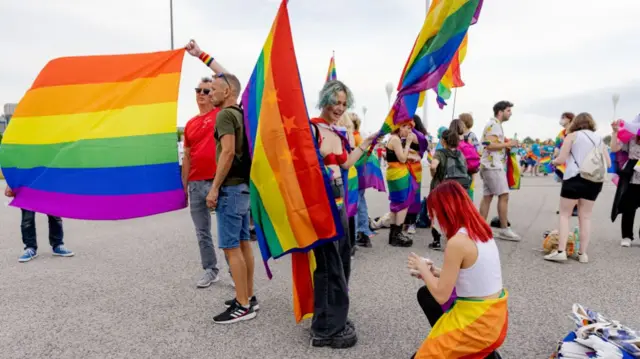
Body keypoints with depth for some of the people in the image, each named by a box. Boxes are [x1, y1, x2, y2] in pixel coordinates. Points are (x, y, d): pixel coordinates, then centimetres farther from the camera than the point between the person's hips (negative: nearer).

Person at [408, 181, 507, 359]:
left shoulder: (457, 242, -25)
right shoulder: (480, 231, 1)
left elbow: (441, 296, -18)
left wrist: (423, 268, -4)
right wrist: (436, 273, 8)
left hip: (477, 320, -8)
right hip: (494, 313, 8)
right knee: (425, 294, 24)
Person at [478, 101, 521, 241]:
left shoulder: (495, 124, 22)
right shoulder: (494, 124, -10)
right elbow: (489, 145, -21)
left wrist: (506, 145, 14)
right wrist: (507, 144, -13)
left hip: (491, 165, 10)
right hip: (493, 165, -10)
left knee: (487, 196, 6)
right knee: (504, 195, -8)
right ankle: (504, 229, -3)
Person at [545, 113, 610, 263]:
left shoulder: (572, 136, 2)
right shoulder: (599, 138, 15)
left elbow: (561, 159, -5)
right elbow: (608, 163, 15)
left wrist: (554, 161, 15)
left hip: (575, 178, -4)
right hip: (594, 180, 4)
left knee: (564, 215, 2)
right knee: (586, 217, 10)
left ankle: (561, 251, -6)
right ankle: (583, 253, 10)